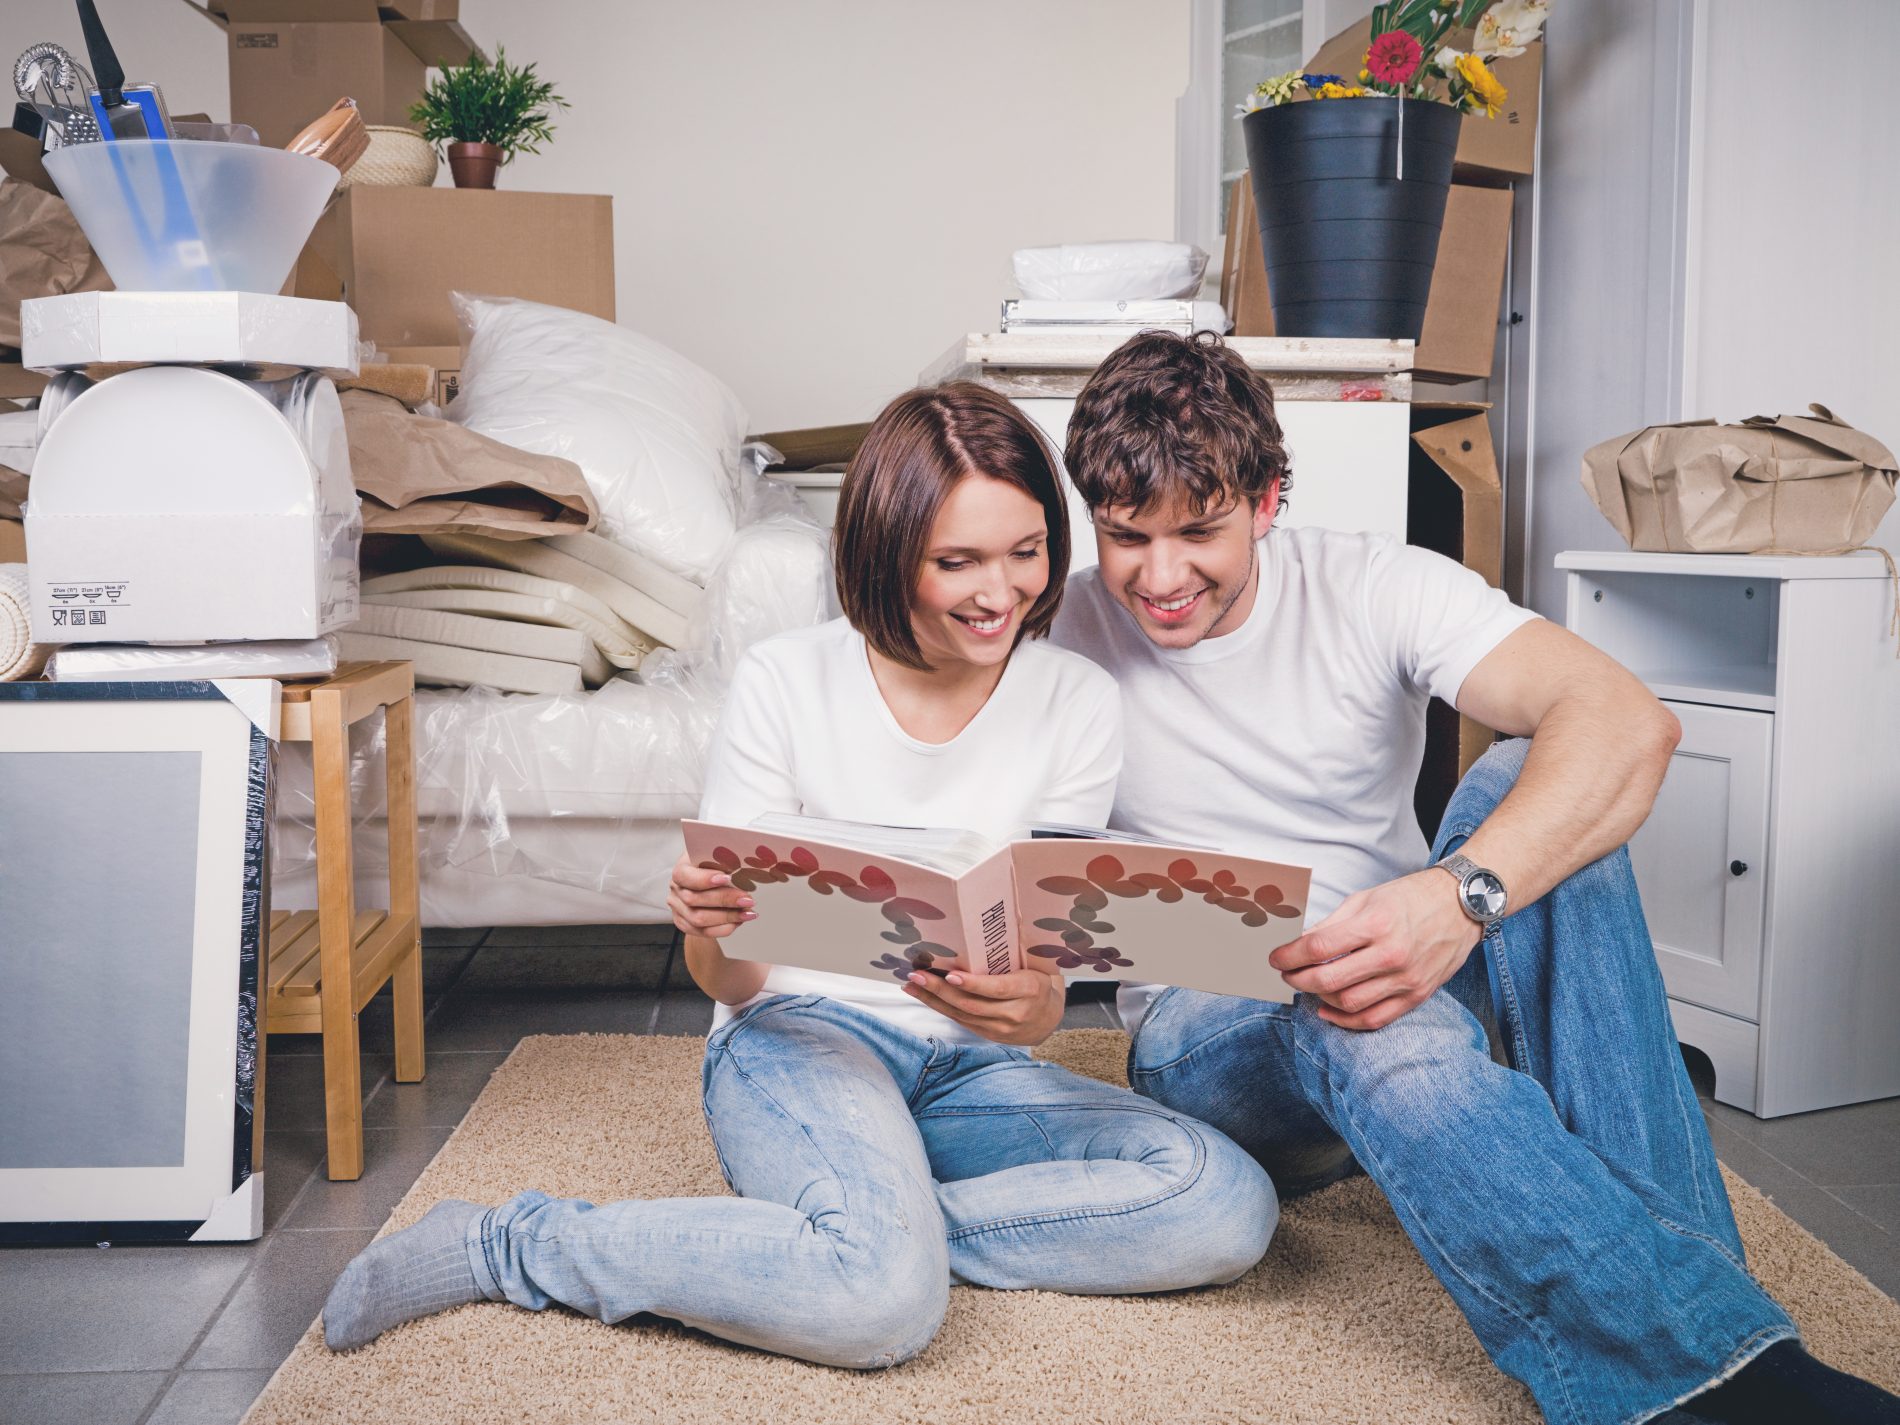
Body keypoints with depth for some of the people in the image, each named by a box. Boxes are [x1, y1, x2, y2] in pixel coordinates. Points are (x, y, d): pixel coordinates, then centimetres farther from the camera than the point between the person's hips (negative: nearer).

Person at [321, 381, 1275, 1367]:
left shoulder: (1078, 703, -3)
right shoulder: (786, 682, -8)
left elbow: (1049, 985, -3)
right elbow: (733, 983, -5)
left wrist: (1030, 1006, -28)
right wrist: (711, 928, -30)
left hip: (970, 1067, 4)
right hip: (799, 1032, -3)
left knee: (1229, 1205, -19)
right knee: (884, 1302, -33)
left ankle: (878, 1217, -13)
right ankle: (511, 1246, -14)